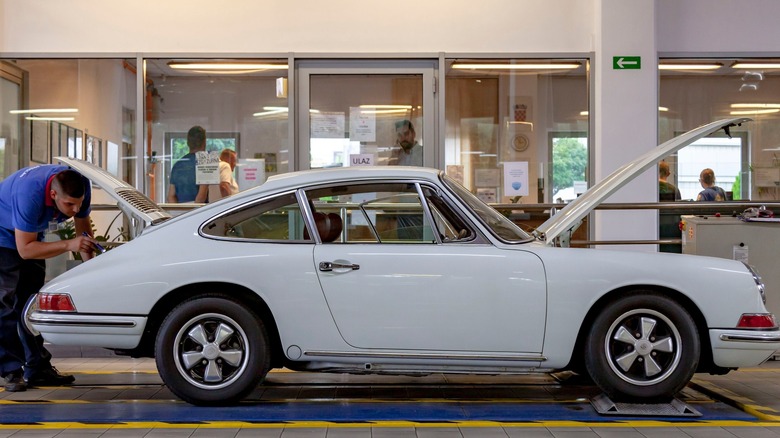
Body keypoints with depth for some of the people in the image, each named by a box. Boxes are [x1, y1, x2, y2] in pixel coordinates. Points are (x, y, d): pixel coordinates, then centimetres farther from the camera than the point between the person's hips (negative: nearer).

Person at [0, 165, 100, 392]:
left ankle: (38, 368, 8)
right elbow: (25, 249, -35)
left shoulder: (80, 187, -22)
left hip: (31, 235, 7)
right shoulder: (30, 194, -41)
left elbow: (83, 225, -4)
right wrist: (69, 245, -43)